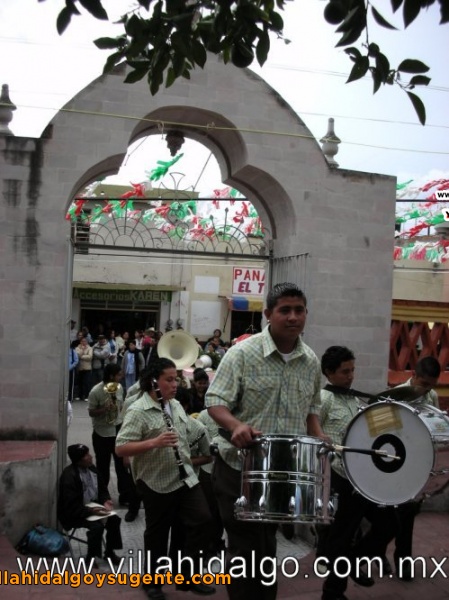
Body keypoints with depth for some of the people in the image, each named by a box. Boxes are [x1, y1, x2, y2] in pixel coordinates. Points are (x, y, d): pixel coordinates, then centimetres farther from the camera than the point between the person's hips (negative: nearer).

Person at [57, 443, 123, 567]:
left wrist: (105, 501, -9)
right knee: (97, 525, -28)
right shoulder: (69, 476, -25)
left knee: (114, 519, -12)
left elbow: (102, 489, 10)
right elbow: (71, 507, -26)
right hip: (73, 514, -7)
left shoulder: (92, 469, -1)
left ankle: (109, 552, 8)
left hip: (93, 507, 7)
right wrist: (90, 511, -32)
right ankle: (91, 557, -5)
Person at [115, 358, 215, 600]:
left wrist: (185, 457, 13)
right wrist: (154, 443, -33)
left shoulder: (176, 405, 8)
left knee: (202, 520, 2)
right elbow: (121, 449, -23)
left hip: (185, 477, 7)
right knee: (157, 534, 7)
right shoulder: (138, 411, -17)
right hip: (157, 483, -6)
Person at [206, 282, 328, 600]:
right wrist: (236, 425, -35)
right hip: (240, 466, -5)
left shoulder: (311, 361, 3)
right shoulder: (242, 353, -14)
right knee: (244, 546, 4)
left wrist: (320, 438, -3)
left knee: (268, 544, 20)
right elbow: (215, 401, -16)